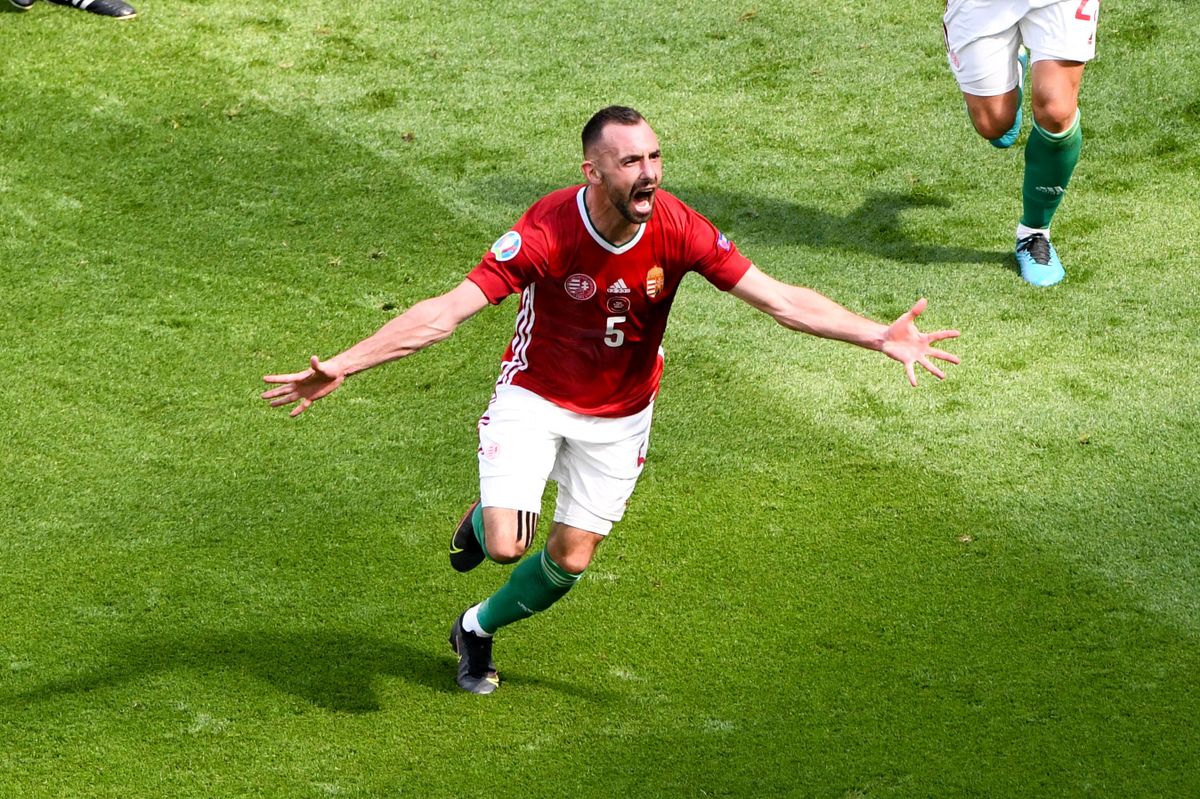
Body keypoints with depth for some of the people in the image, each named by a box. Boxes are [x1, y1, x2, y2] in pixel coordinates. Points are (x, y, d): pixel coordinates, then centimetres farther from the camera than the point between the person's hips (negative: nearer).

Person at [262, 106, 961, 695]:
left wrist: (881, 337, -31)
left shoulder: (679, 232, -24)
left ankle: (479, 628, 38)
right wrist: (339, 368, -37)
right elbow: (446, 312, -31)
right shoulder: (547, 233, -31)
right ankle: (483, 522, 25)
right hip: (535, 397, -3)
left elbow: (782, 300, -21)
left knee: (571, 559, 6)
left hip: (620, 413, 3)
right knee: (507, 545, -16)